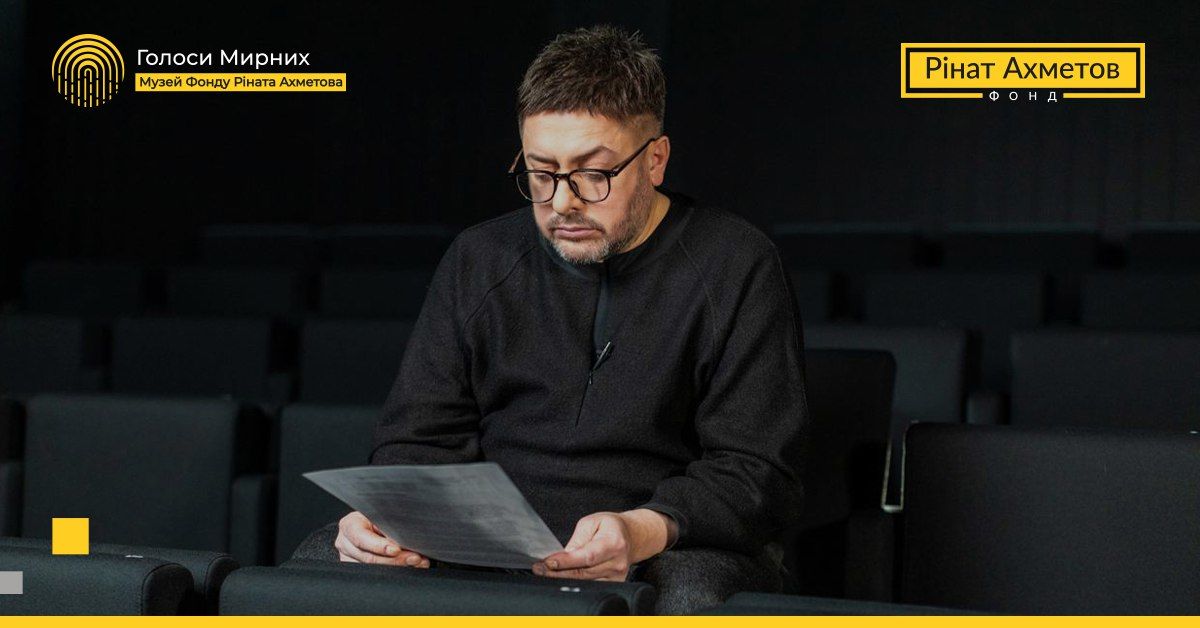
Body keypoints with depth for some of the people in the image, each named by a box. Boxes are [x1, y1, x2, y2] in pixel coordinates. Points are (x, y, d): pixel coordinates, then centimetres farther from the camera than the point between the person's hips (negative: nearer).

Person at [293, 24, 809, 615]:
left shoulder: (735, 268, -3)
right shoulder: (479, 260, 10)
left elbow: (760, 472, -8)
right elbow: (419, 438, 10)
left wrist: (646, 531, -28)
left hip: (678, 548, -3)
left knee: (691, 590, -39)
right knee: (320, 561, -19)